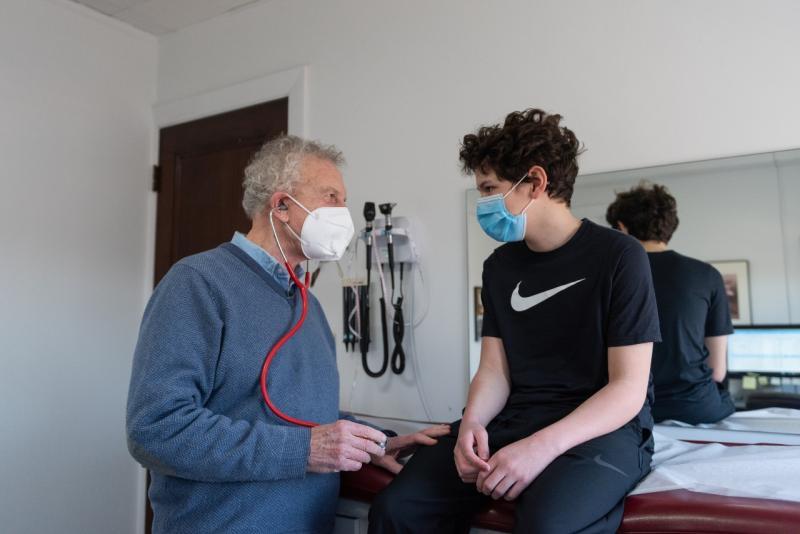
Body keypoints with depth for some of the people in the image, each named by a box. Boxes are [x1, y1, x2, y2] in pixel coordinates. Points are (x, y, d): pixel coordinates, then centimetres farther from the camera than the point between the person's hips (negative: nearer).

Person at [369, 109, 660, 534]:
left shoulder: (618, 257, -8)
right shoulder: (499, 266, 11)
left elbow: (628, 390, -11)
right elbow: (494, 369, 8)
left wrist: (543, 446, -25)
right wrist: (471, 422, -14)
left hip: (602, 429, -5)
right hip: (513, 420, 5)